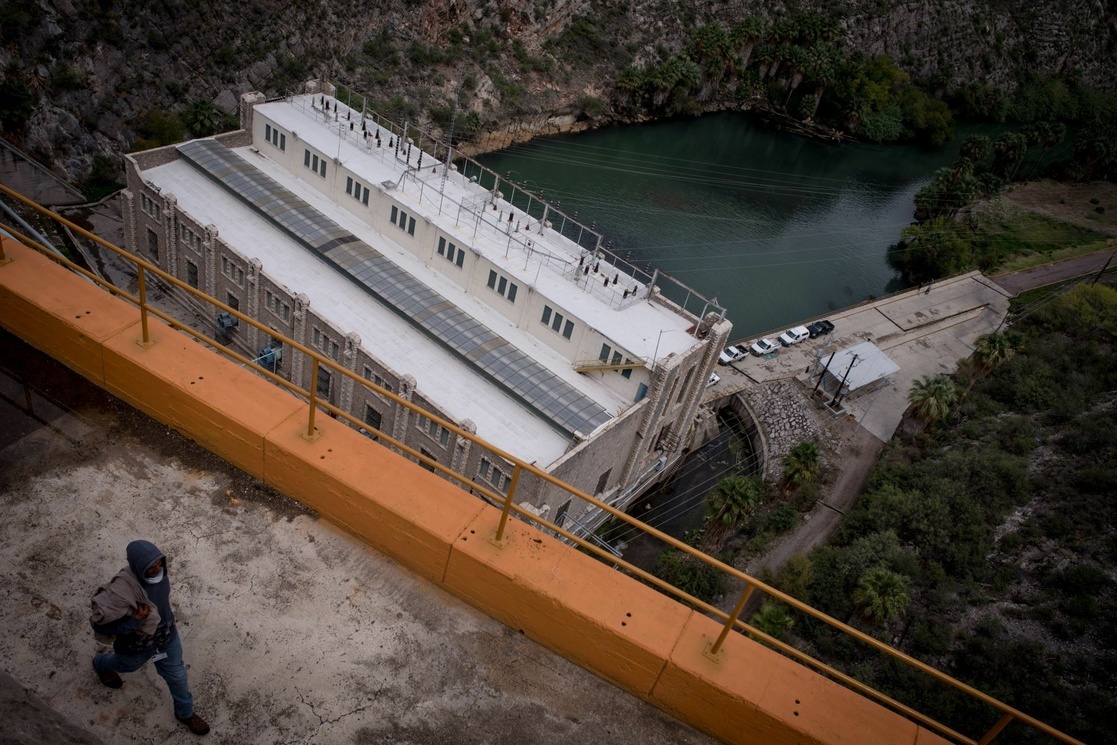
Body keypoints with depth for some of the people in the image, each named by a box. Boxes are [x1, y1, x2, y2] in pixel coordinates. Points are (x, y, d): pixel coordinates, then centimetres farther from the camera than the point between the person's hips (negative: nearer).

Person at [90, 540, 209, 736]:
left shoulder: (157, 570, -23)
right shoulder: (122, 591, -43)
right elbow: (98, 623, -33)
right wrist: (134, 622, -37)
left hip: (167, 636, 4)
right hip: (136, 645, -4)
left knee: (176, 675, 21)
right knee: (126, 665, 33)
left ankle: (185, 713, 47)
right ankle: (100, 665, 69)